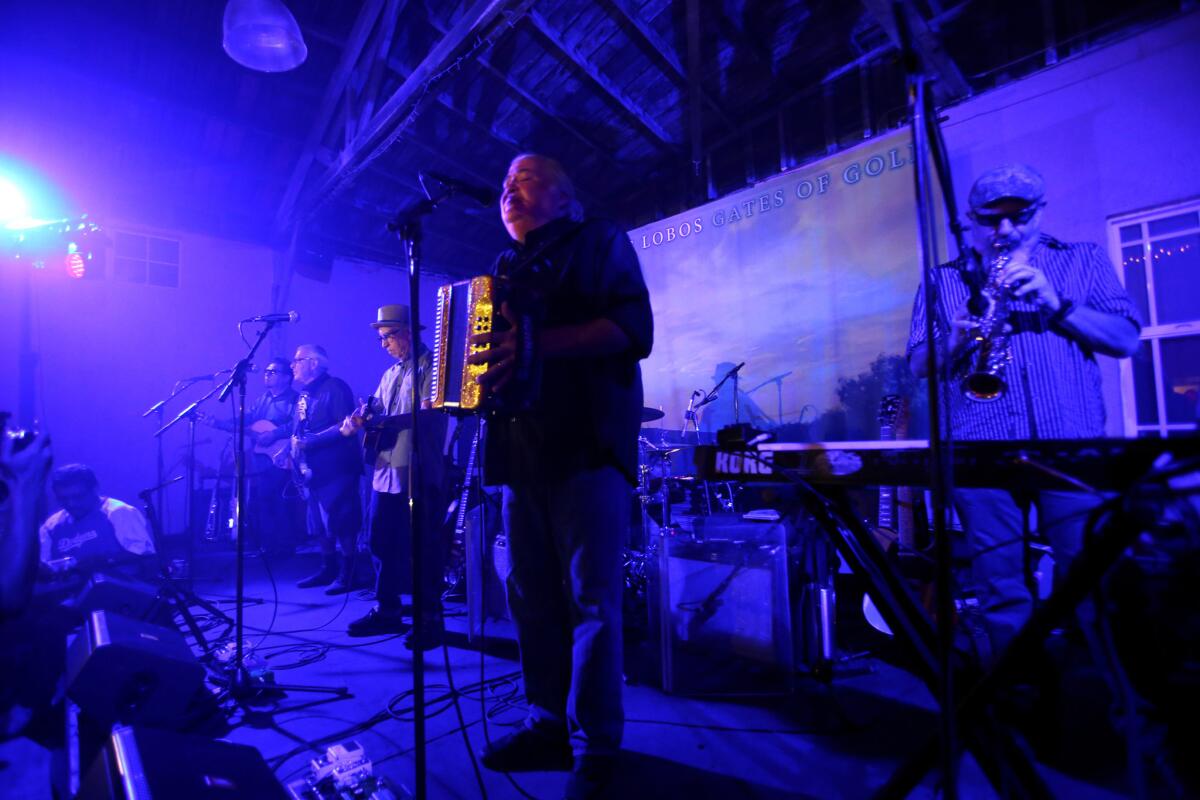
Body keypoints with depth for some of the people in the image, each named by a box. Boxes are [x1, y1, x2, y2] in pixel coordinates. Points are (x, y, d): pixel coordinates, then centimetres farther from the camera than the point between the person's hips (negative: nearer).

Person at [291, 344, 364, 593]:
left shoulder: (335, 387, -10)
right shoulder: (304, 395, 16)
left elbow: (346, 426, -19)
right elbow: (299, 431, 20)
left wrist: (311, 441, -21)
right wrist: (295, 444, -1)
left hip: (337, 467, -9)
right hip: (315, 468, 9)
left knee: (341, 523, -6)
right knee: (321, 523, 13)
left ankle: (347, 574, 3)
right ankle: (328, 569, 24)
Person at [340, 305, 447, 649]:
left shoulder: (430, 365, -5)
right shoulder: (390, 373, 21)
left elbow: (428, 414, -17)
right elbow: (374, 409, 15)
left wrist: (382, 420, -23)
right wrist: (359, 417, -7)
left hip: (419, 473, -8)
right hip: (386, 470, 8)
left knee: (423, 547, -2)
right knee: (381, 543, 13)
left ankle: (430, 621, 8)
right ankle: (388, 611, 27)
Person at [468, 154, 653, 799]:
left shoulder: (599, 242, 6)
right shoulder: (506, 269, 24)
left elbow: (635, 328, -10)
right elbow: (485, 337, 29)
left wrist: (537, 344, -21)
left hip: (586, 445, -6)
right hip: (520, 448, 7)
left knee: (591, 601, -3)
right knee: (532, 596, 9)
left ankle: (595, 746, 11)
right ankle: (549, 722, 24)